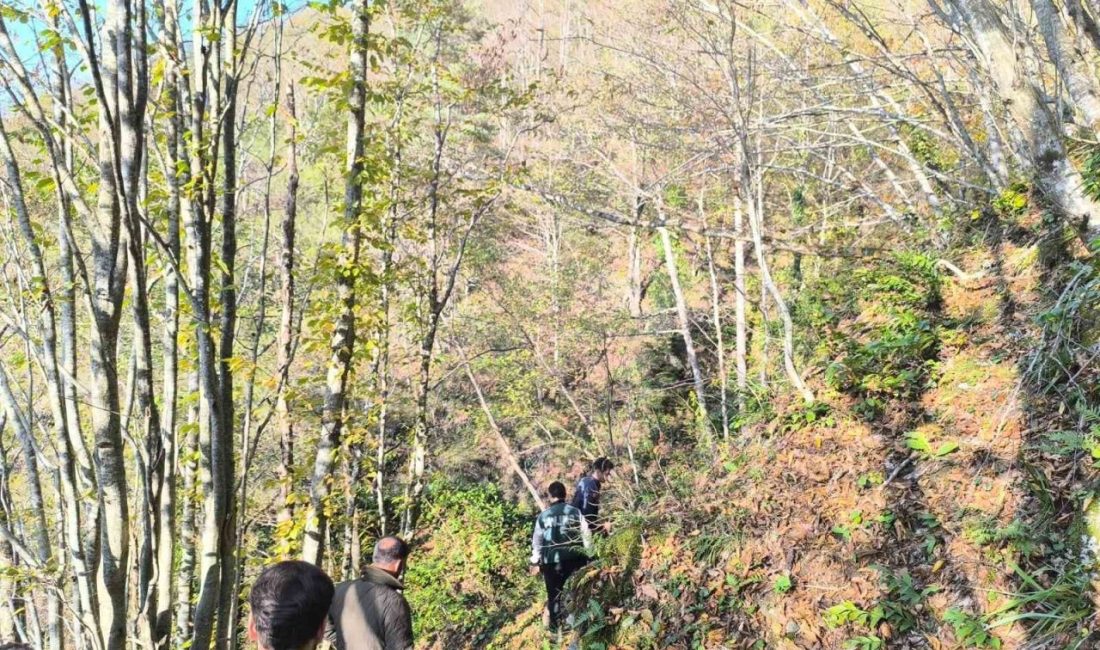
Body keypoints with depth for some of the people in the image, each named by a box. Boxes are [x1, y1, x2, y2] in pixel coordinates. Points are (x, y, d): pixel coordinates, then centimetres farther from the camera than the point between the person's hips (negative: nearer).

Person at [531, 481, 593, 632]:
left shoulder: (543, 516, 2)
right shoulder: (575, 512, -1)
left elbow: (537, 540, 8)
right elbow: (586, 535, 0)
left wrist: (535, 561, 18)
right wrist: (589, 554, 11)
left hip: (551, 561, 1)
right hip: (573, 558, -1)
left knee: (554, 594, 14)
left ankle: (554, 625, 21)